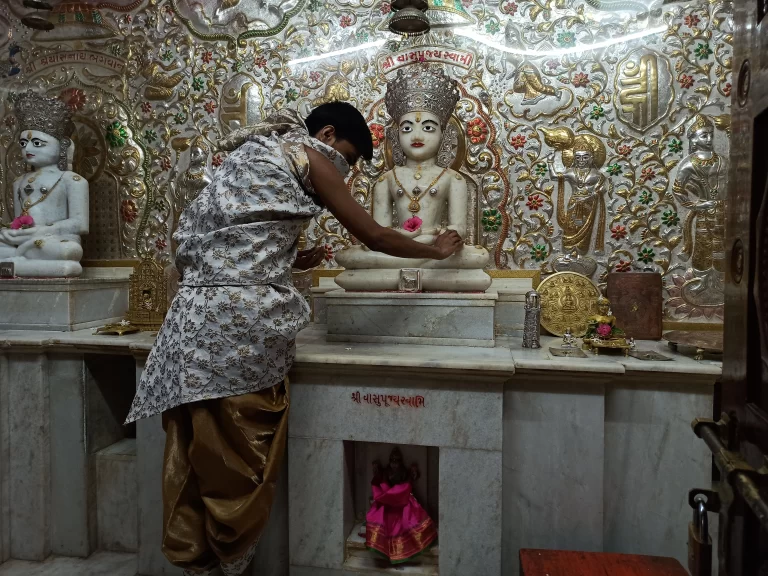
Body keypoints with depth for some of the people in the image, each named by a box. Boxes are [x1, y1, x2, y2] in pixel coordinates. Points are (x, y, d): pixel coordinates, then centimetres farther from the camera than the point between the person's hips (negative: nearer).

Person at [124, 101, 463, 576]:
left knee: (195, 450, 14)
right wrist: (436, 250, 17)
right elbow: (374, 237, 4)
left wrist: (290, 262, 29)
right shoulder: (309, 156, 3)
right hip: (245, 318, -8)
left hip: (196, 313, 8)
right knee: (244, 456, 8)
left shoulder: (251, 153, 26)